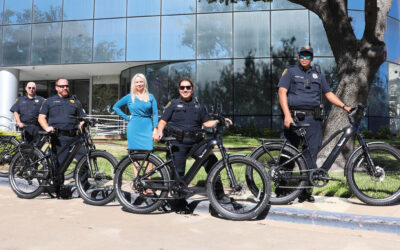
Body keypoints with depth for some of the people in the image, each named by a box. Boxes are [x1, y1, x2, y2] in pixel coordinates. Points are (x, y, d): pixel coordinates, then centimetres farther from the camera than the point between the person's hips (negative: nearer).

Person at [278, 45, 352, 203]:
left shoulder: (318, 74, 21)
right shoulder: (290, 72, 7)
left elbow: (328, 94, 23)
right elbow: (282, 92, -4)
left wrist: (344, 106, 9)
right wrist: (287, 115, -16)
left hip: (313, 120, 4)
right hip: (294, 118, -4)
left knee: (311, 155, 1)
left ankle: (305, 191, 9)